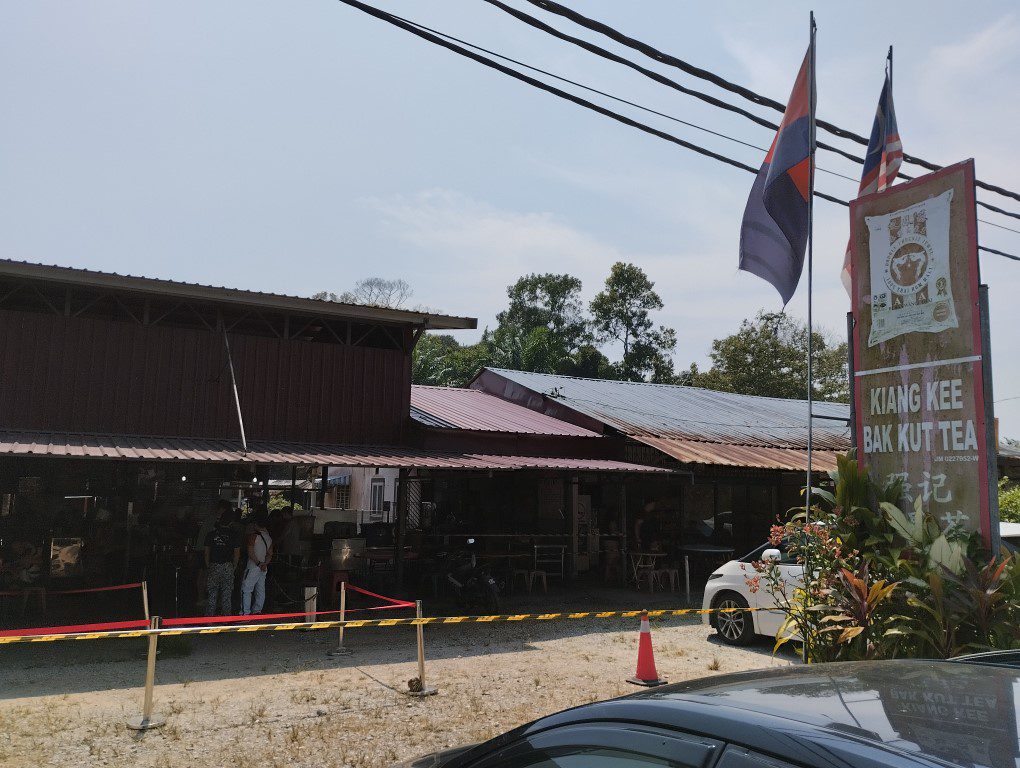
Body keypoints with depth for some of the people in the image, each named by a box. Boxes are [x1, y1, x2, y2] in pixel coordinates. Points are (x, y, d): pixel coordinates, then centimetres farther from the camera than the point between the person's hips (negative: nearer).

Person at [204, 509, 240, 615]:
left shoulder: (211, 534, -1)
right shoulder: (233, 535, -3)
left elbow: (207, 553, 3)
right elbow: (237, 554, -1)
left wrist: (208, 567, 13)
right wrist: (233, 568, 10)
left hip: (213, 567, 0)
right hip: (228, 566, 0)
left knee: (211, 594, 7)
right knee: (226, 595, 7)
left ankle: (209, 617, 9)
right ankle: (226, 616, 12)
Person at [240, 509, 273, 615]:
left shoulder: (254, 535, -12)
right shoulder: (269, 536, 9)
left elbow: (251, 553, -15)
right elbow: (270, 554, 10)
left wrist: (258, 563, -11)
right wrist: (264, 563, 1)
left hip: (253, 567, -7)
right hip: (263, 568, 7)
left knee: (246, 589, -3)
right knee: (260, 590, 12)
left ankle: (245, 612, -7)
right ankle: (257, 610, 18)